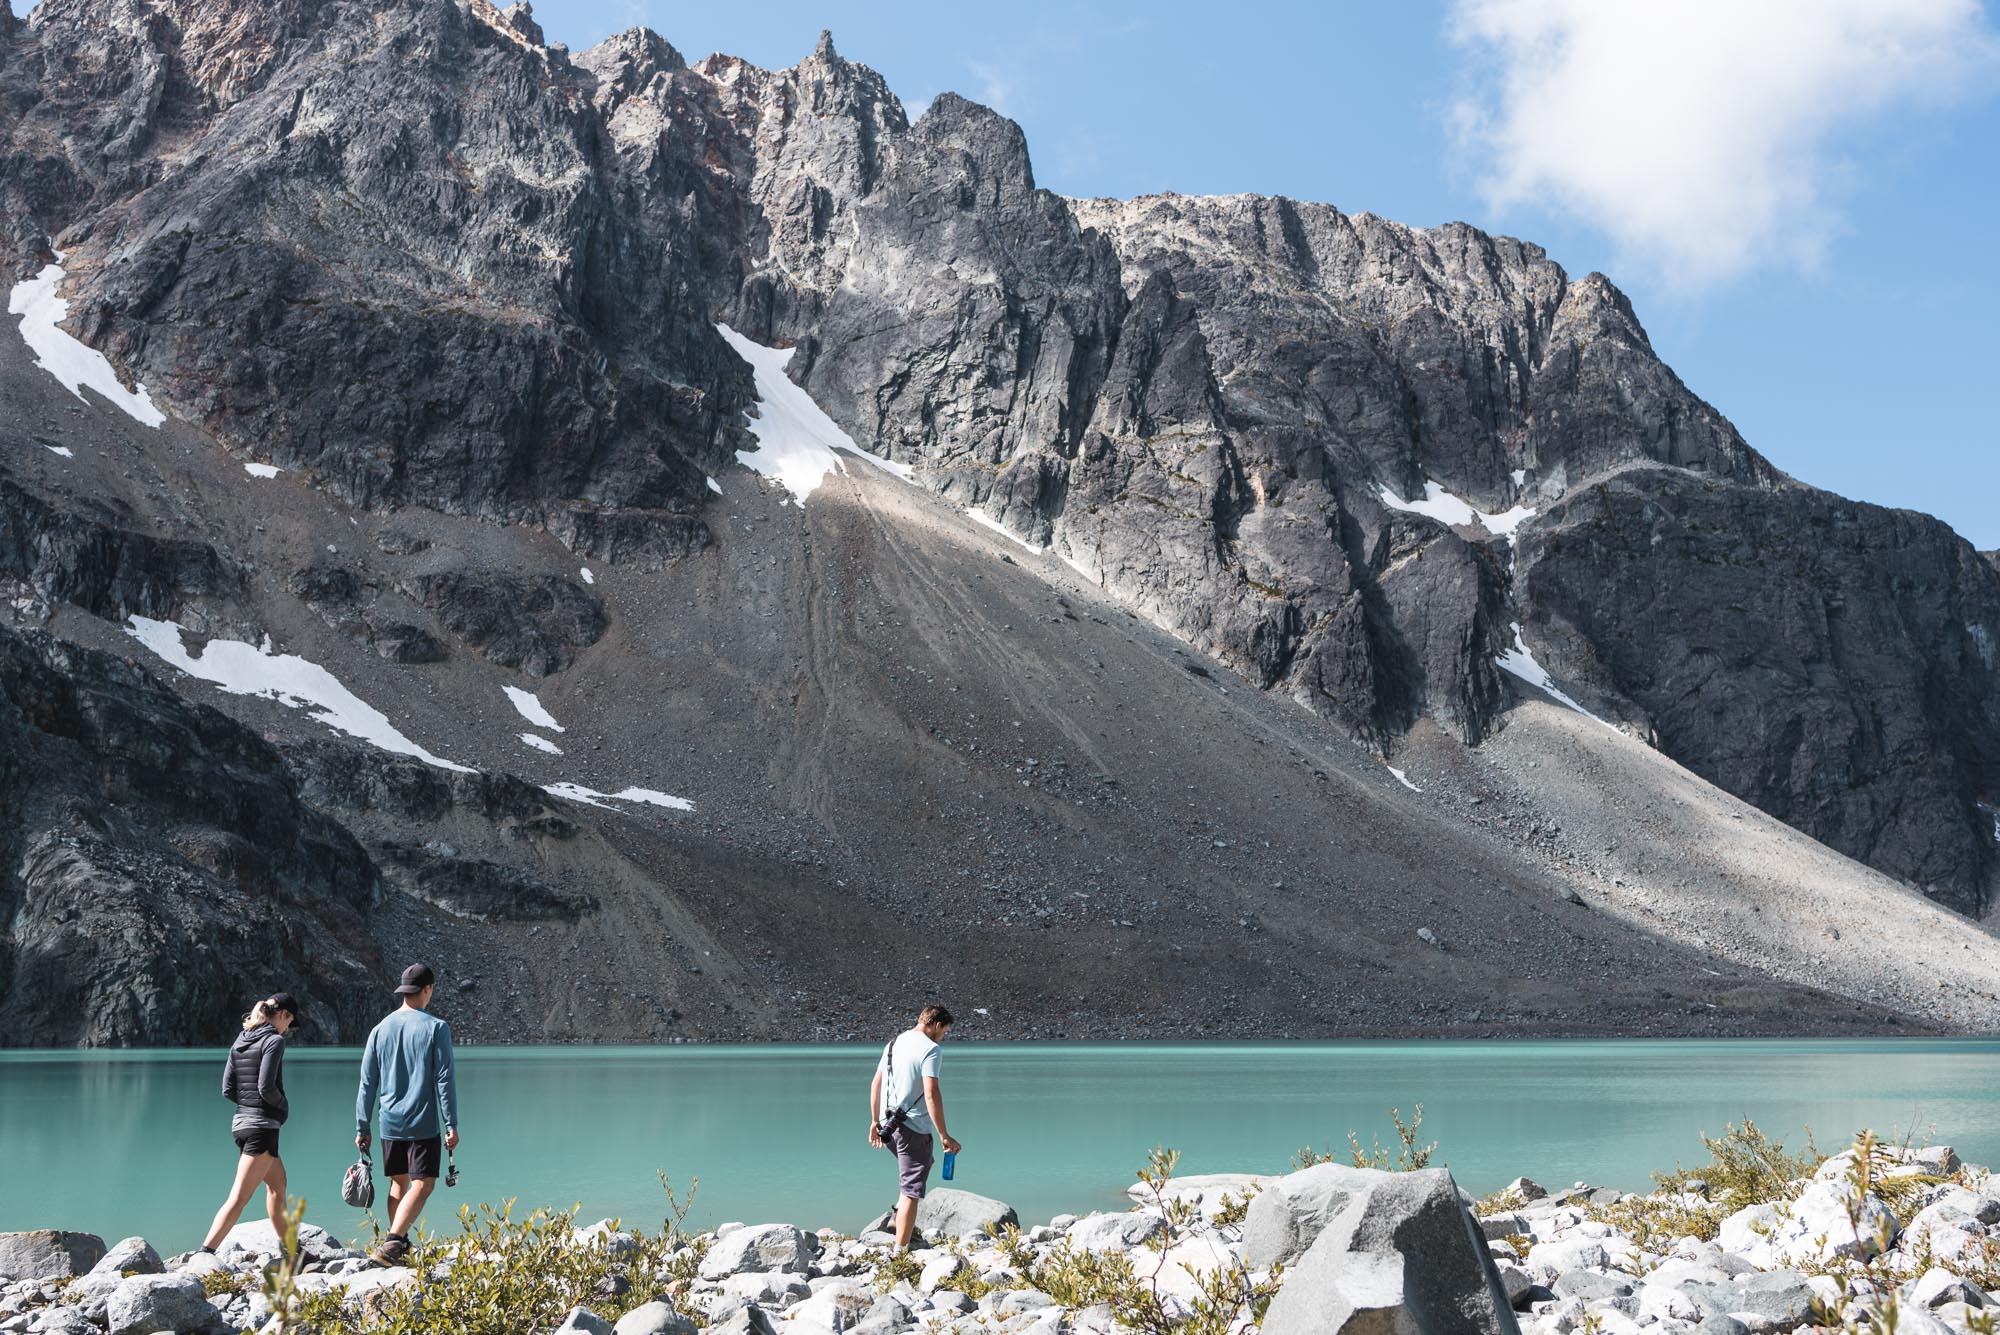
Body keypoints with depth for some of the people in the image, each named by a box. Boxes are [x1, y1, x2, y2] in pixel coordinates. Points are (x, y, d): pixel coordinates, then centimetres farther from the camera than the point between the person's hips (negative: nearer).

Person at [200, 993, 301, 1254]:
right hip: (263, 1126, -9)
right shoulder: (274, 1040, -12)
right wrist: (284, 1107, -2)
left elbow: (227, 1090, 8)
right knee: (239, 1198, -10)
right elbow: (266, 1087, -20)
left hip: (241, 1122, 9)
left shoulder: (240, 1041, 11)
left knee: (278, 1184, 23)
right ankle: (205, 1252, -18)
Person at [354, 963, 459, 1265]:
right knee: (422, 1184, -4)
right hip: (423, 1124, -5)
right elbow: (444, 1079, -9)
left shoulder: (380, 1030, 6)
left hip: (390, 1123, 5)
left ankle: (400, 1245, 23)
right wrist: (451, 1124, -7)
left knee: (399, 1182, 18)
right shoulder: (436, 1028, -6)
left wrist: (362, 1128, 15)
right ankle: (391, 1244, -18)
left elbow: (367, 1084, 8)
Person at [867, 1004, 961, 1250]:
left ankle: (900, 1215, 23)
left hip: (888, 1125, 8)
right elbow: (931, 1094, -21)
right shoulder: (930, 1049, -12)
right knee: (912, 1190, -2)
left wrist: (875, 1121, 24)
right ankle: (900, 1250, -2)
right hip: (914, 1128, -8)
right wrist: (944, 1136, -18)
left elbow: (875, 1085, 17)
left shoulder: (894, 1043, 12)